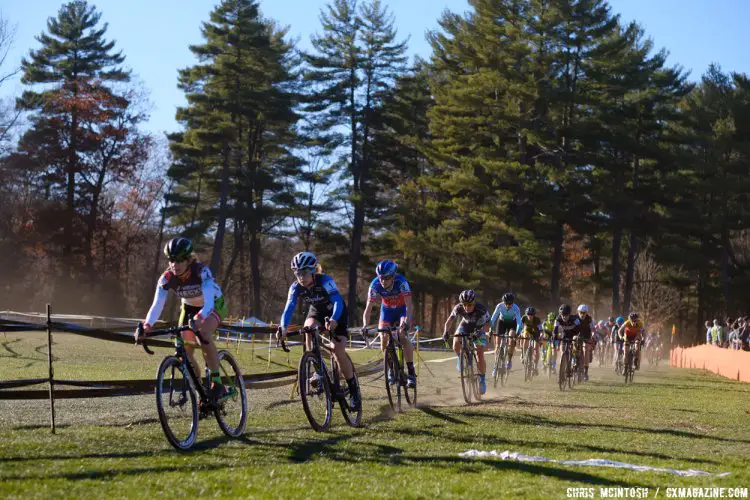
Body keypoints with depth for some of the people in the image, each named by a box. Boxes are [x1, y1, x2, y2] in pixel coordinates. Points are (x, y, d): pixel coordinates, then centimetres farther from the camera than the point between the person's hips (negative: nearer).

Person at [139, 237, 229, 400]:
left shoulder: (201, 271, -34)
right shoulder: (167, 277, -23)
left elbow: (209, 300, -46)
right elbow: (157, 304, -31)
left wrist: (199, 318, -65)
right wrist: (147, 325, -49)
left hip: (214, 305, -5)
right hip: (189, 307, 5)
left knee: (203, 333, -34)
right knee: (184, 350, -6)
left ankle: (217, 382, -26)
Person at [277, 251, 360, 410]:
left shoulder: (325, 281, -33)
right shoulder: (296, 287, -21)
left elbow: (338, 302, -44)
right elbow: (289, 308, -30)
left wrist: (333, 320, -64)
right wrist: (283, 328, -49)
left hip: (336, 314, -4)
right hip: (317, 312, 4)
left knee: (339, 352, -16)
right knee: (309, 329, -32)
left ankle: (354, 389, 1)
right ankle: (317, 370, -20)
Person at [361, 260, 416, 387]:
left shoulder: (401, 282, -34)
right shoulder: (375, 285, -28)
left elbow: (409, 305, -40)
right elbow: (368, 308, -28)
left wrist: (407, 322, -54)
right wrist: (365, 325, -42)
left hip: (402, 309, -3)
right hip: (387, 309, 3)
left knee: (402, 336, -25)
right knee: (383, 339, -13)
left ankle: (411, 372, -18)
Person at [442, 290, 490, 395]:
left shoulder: (482, 309, -35)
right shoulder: (458, 308, -29)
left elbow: (488, 323, -28)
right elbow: (449, 320, -21)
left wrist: (480, 331, -47)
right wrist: (445, 332, -39)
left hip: (479, 328, -2)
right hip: (465, 326, 2)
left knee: (480, 354, -15)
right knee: (456, 347, -24)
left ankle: (482, 380, 0)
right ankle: (460, 358, 11)